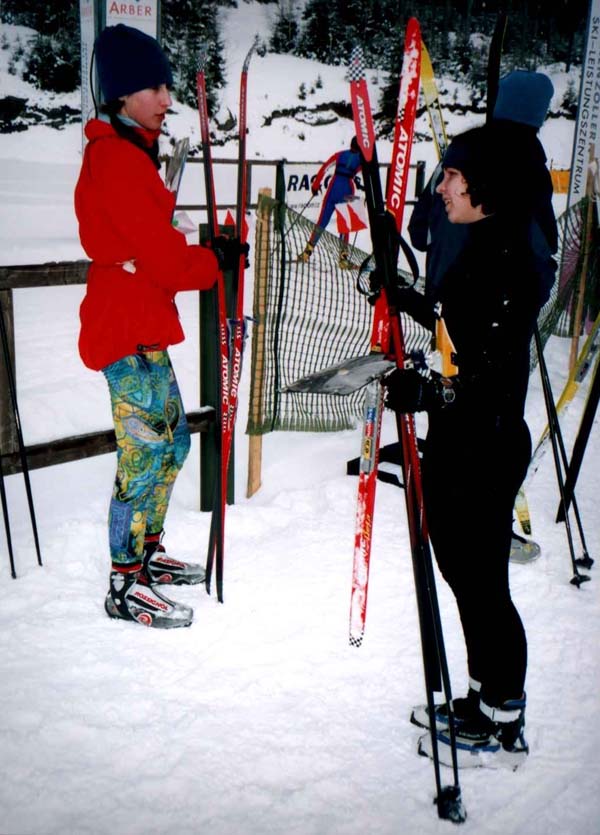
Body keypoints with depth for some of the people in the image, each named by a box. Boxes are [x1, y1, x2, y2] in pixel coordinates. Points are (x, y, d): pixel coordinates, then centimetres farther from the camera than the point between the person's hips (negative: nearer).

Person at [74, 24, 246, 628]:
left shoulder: (129, 152, 17)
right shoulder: (116, 158, -16)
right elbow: (164, 259, -19)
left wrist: (206, 253, 1)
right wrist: (216, 259, -2)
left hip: (143, 325, 10)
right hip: (128, 332, -10)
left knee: (172, 442, 17)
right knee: (146, 453, -4)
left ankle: (147, 553, 31)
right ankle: (125, 586, 8)